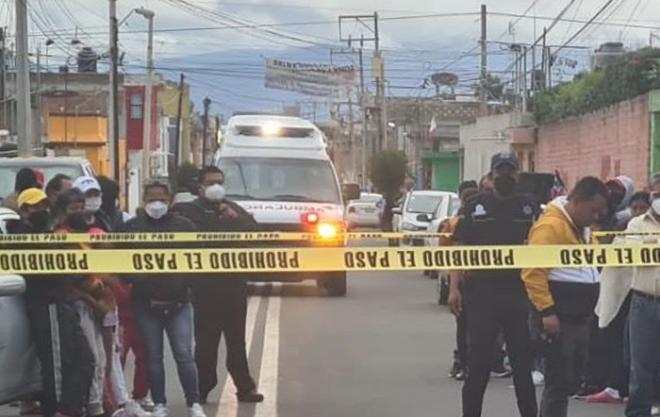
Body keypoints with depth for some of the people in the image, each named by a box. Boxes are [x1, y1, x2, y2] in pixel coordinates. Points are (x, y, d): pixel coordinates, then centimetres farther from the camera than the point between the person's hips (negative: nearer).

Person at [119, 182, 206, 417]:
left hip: (178, 302, -1)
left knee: (184, 354, -3)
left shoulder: (184, 226, 4)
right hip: (146, 302, 1)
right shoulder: (131, 228, 4)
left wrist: (189, 280, -7)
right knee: (153, 355, 7)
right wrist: (133, 279, -11)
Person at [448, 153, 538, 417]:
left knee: (523, 360, 7)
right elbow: (459, 248, 3)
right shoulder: (476, 206, 5)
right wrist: (454, 288, -7)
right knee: (479, 361, 2)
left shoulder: (529, 207, 7)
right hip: (481, 290, -1)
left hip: (519, 291, 1)